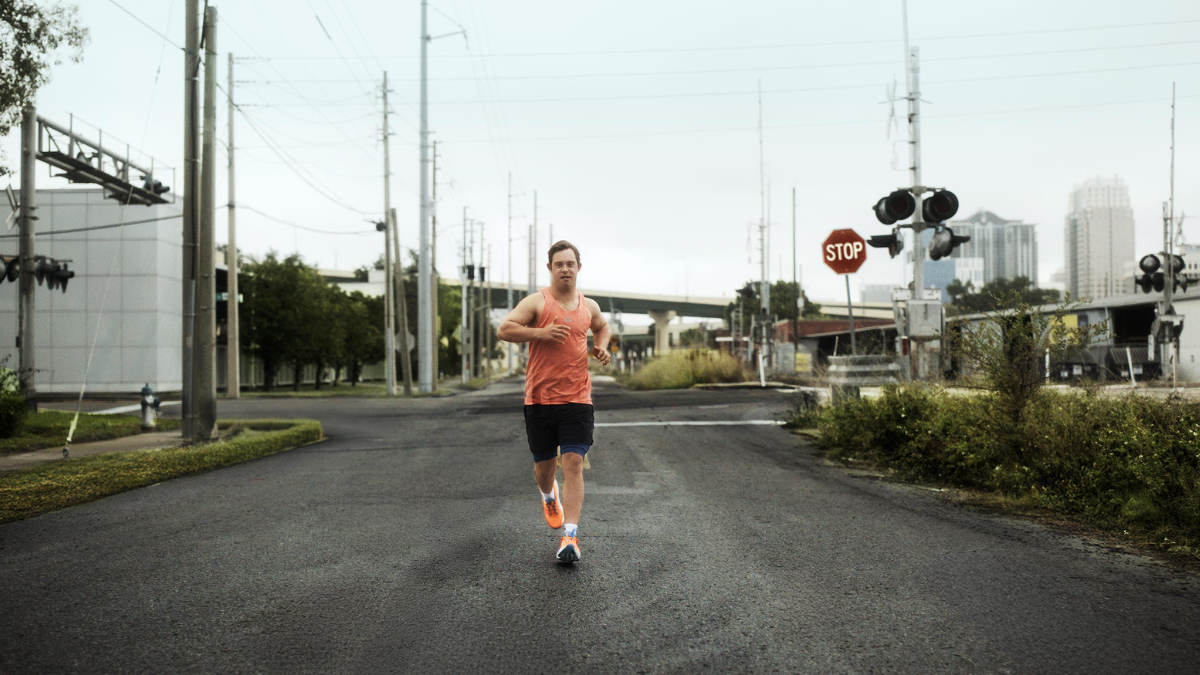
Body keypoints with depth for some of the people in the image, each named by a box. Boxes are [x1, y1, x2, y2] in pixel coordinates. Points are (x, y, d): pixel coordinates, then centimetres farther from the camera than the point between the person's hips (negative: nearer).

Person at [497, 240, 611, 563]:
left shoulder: (589, 306, 11)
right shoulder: (537, 302, -2)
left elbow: (602, 327, 33)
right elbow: (503, 330, -9)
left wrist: (601, 347, 12)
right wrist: (539, 332, -21)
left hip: (577, 400, 1)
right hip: (539, 399, -1)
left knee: (573, 463, -11)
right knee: (544, 464, 11)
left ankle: (570, 536, -9)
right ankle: (549, 496, 47)